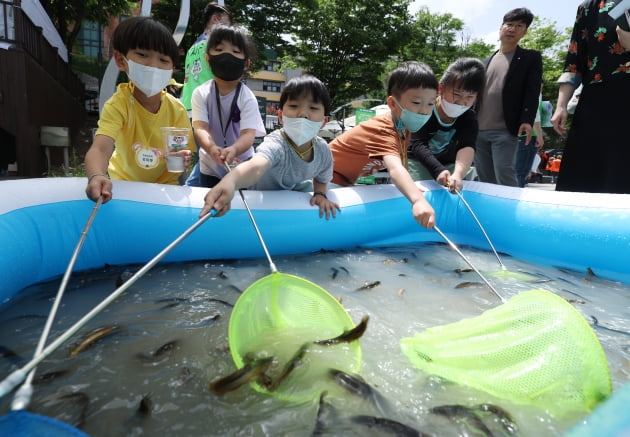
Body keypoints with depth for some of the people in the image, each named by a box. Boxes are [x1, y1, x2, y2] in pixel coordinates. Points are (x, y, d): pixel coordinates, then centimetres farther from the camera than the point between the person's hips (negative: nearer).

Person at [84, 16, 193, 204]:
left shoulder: (176, 110, -18)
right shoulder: (118, 104, -24)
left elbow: (184, 153, -10)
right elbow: (100, 148, -38)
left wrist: (183, 160, -34)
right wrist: (96, 176, -60)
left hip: (164, 186, 4)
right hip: (124, 184, -3)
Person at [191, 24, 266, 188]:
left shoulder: (247, 98, -14)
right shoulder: (201, 93, -9)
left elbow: (249, 134, -26)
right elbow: (200, 128, -21)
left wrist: (233, 150, -48)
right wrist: (212, 148, -44)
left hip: (241, 168, -1)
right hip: (209, 168, 2)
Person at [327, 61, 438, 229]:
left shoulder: (403, 125, -5)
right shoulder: (383, 131, -36)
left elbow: (402, 166, 4)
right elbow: (395, 169, -55)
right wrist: (418, 200, -70)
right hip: (329, 176, -9)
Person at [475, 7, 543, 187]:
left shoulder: (531, 58, 9)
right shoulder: (486, 62, 21)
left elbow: (532, 92, -3)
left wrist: (527, 121, -17)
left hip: (505, 130, -4)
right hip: (478, 130, 5)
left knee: (504, 177, -14)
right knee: (485, 180, 6)